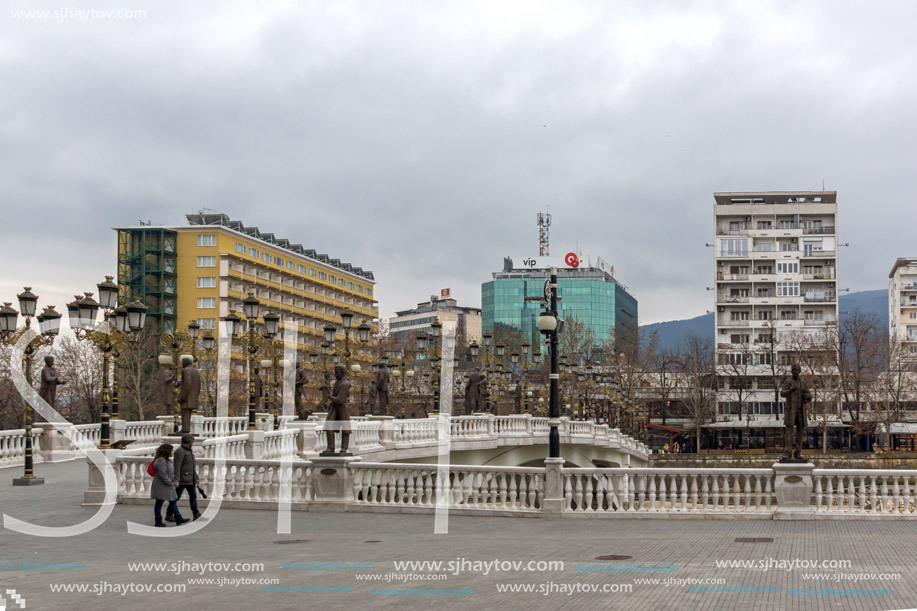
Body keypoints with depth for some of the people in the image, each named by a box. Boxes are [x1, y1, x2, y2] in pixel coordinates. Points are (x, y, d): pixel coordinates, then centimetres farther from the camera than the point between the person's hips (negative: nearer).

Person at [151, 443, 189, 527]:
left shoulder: (166, 460, 14)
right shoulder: (161, 460, -20)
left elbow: (171, 472, 19)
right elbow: (162, 474, -26)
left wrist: (175, 481, 7)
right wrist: (170, 482, -19)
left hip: (167, 486, 11)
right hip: (161, 485, -11)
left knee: (173, 501, 10)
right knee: (159, 502, 0)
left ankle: (178, 519, 13)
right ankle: (158, 522, 7)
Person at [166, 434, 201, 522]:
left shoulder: (189, 451, 17)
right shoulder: (180, 451, -13)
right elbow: (177, 466, -20)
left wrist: (196, 478, 20)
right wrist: (176, 480, -25)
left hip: (190, 479, 9)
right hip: (182, 478, -9)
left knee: (193, 495, 1)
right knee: (176, 497, -3)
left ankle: (195, 513, -1)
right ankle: (169, 515, 5)